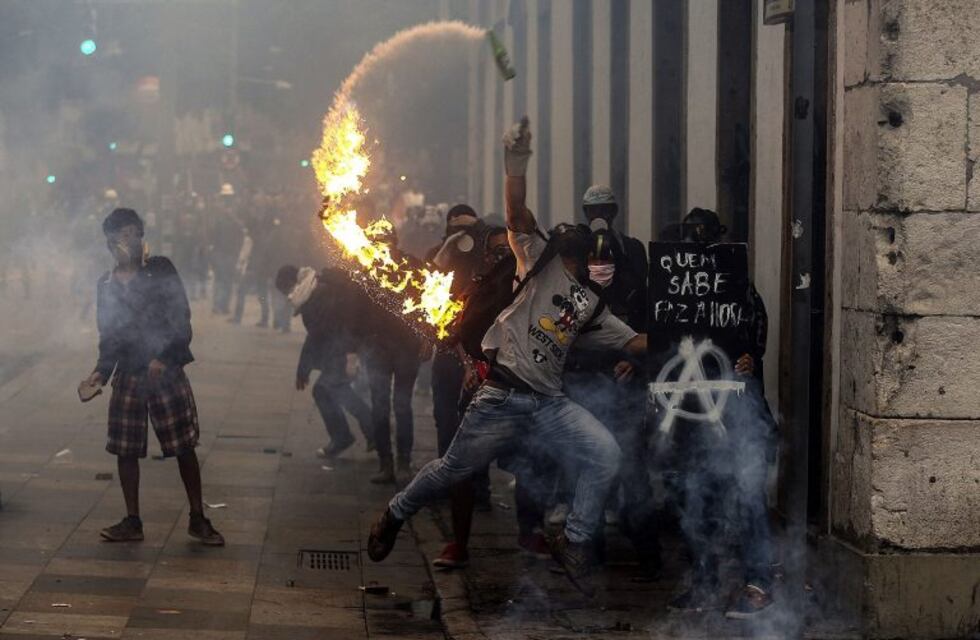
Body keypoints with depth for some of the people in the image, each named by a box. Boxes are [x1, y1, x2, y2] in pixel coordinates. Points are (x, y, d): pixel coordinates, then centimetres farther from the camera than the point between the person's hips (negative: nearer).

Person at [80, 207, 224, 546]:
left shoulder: (161, 270, -1)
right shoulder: (107, 284, 10)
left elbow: (181, 317, -7)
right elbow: (108, 336, 15)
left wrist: (164, 358, -18)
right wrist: (101, 372, 1)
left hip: (166, 370, -3)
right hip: (128, 375, 4)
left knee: (184, 446, -1)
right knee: (125, 450, 4)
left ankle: (198, 519, 8)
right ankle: (132, 521, 15)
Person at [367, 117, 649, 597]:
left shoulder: (591, 308, 19)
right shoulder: (541, 260, 7)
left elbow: (635, 342, 17)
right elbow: (517, 216, -8)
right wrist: (516, 165, -22)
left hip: (548, 403, 5)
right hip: (502, 394, -4)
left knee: (605, 455, -14)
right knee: (454, 469, 3)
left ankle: (574, 543, -1)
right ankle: (394, 515, 29)